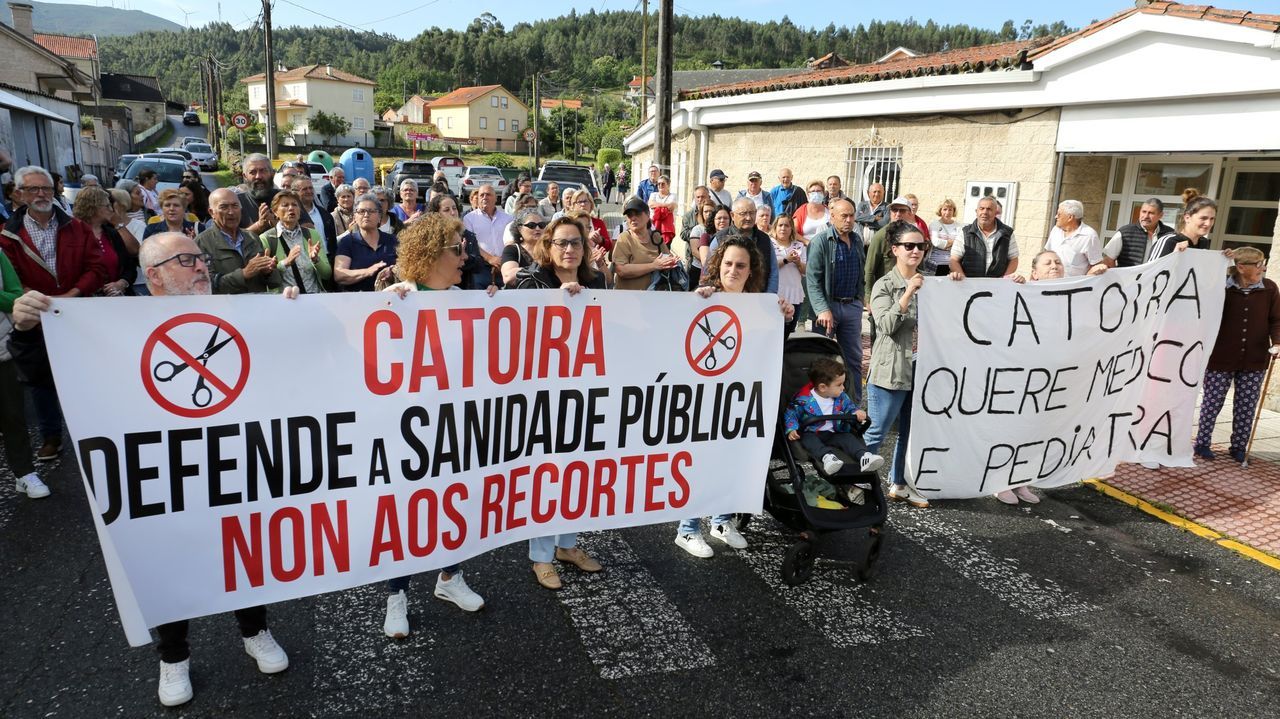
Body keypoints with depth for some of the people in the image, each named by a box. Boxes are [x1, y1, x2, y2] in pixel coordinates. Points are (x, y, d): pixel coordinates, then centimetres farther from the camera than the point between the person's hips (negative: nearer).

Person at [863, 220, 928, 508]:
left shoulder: (929, 283, 11)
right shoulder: (884, 285, -6)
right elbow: (886, 325, -18)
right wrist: (908, 292, -23)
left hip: (921, 369, 6)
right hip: (891, 370, -6)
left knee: (910, 431, 13)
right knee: (877, 431, -2)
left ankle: (899, 484, 26)